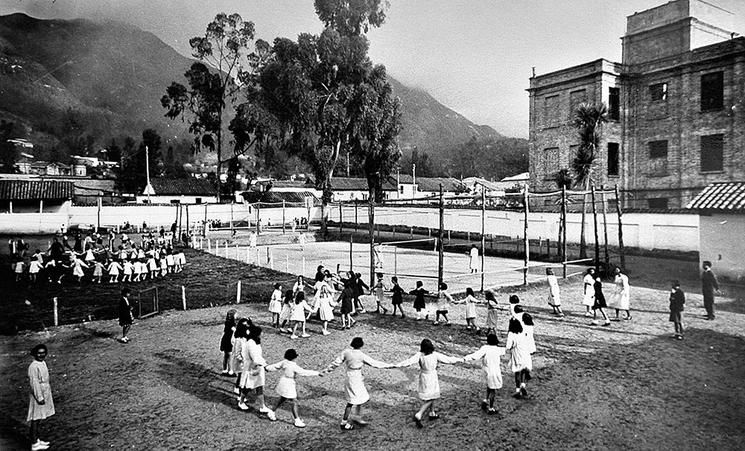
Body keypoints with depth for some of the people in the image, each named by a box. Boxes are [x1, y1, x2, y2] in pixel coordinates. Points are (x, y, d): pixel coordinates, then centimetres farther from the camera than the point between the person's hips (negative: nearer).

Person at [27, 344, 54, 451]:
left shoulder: (43, 363, 7)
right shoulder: (33, 366, -20)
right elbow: (34, 383, -21)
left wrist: (49, 396, 20)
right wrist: (40, 398, -19)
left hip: (45, 393, 9)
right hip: (37, 395, -9)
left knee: (40, 418, 17)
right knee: (36, 419, 1)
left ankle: (36, 439, 29)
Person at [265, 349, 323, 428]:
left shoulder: (284, 362, -2)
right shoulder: (294, 366, -25)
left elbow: (276, 366, 12)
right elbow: (304, 372, -27)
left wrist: (267, 367, 33)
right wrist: (317, 373, -24)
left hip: (283, 383, 9)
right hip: (288, 386, -9)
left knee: (281, 400, 26)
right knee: (294, 403, 1)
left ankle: (272, 414, 39)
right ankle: (297, 421, 8)